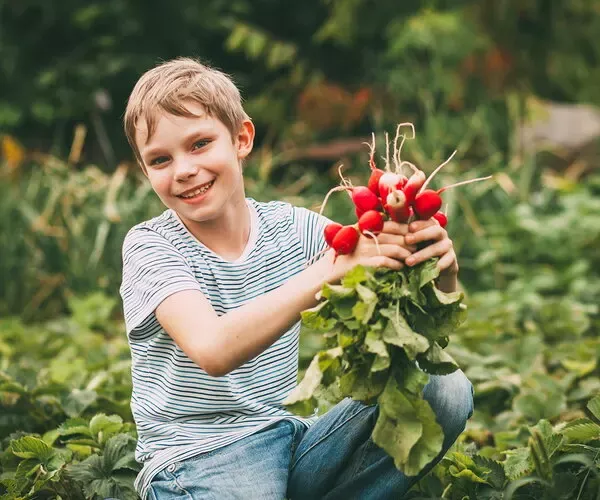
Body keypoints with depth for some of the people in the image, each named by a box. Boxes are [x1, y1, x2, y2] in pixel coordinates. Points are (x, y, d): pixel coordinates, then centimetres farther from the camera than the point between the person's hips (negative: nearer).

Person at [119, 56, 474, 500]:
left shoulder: (293, 228, 3)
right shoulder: (150, 246, -9)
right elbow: (213, 350, -29)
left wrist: (441, 269, -26)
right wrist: (330, 267, -36)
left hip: (288, 439, 5)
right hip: (198, 461, -5)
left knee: (446, 389, -11)